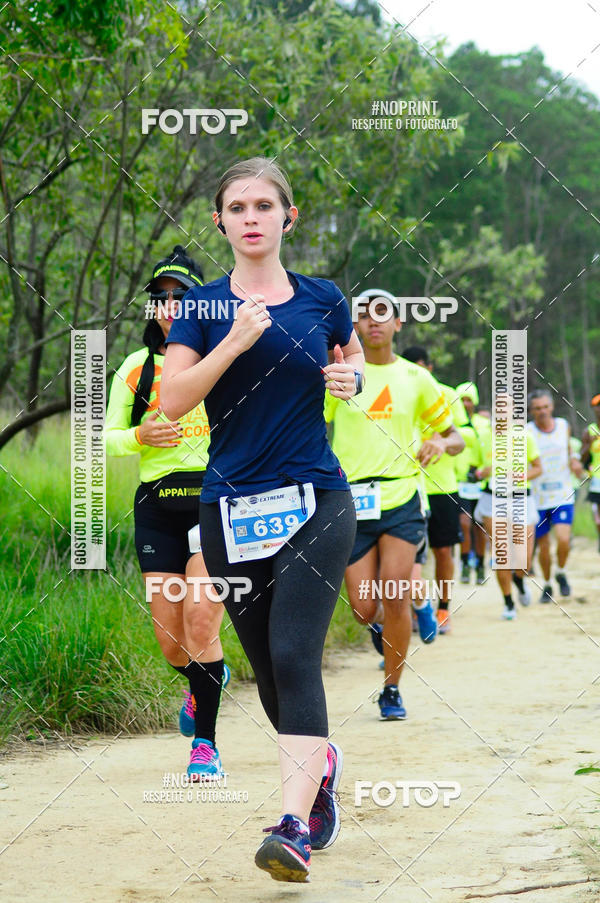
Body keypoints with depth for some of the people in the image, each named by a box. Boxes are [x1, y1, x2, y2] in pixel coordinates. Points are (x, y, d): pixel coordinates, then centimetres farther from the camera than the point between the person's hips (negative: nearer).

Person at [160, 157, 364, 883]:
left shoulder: (322, 300, 6)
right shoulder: (202, 306, 4)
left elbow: (352, 356, 23)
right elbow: (173, 400, -7)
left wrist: (352, 376, 0)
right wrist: (236, 341, -18)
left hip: (316, 502, -1)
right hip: (231, 509, 2)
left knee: (294, 655, -16)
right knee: (267, 668, 10)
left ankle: (294, 825, -21)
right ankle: (320, 762, 39)